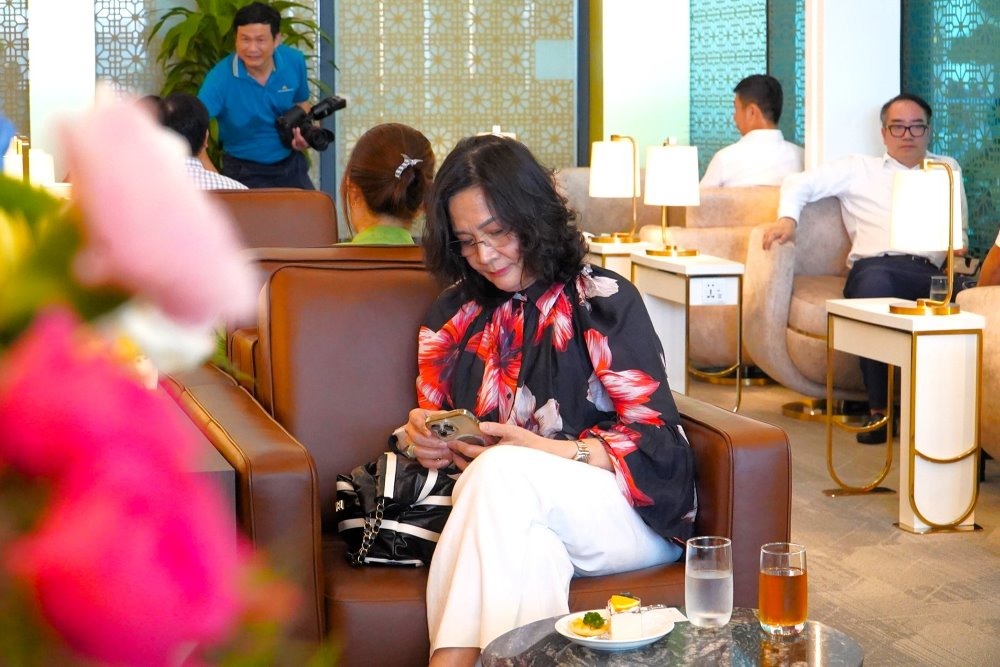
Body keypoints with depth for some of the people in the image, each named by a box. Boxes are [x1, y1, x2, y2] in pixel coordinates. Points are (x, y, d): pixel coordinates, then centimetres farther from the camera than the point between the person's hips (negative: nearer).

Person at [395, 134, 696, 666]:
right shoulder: (455, 315, 17)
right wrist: (424, 437, -2)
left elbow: (654, 439, -5)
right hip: (505, 517, 2)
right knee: (526, 552, -37)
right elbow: (433, 420, 23)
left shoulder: (603, 299, 2)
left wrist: (541, 452, -19)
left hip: (632, 514, -2)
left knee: (503, 474, -35)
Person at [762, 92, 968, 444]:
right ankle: (878, 409, -34)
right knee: (876, 284, -40)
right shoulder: (859, 169, 24)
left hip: (928, 272, 2)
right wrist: (788, 217, -3)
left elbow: (958, 229, 27)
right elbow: (799, 182, 18)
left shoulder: (947, 170, 32)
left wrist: (957, 243, 3)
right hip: (874, 266, -2)